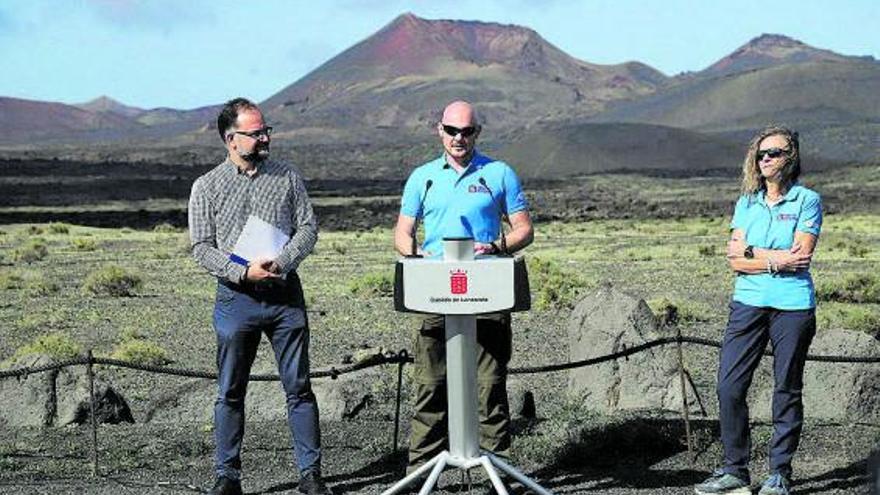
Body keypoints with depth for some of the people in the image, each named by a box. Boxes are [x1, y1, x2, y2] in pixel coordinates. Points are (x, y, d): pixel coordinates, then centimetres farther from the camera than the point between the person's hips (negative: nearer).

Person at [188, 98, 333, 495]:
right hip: (236, 298, -1)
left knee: (299, 387, 3)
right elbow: (202, 248, -2)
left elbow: (308, 228, 4)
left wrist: (281, 262, -14)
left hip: (285, 294, 1)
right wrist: (244, 272, -16)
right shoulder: (207, 187, 3)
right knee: (230, 392, 5)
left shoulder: (287, 178, 7)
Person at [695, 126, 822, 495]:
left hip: (792, 305, -4)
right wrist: (776, 260, -10)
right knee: (729, 386, -3)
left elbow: (801, 257, -11)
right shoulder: (746, 203, 12)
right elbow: (735, 261, 3)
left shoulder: (807, 201, -1)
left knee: (787, 390, 3)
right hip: (749, 302, 4)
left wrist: (752, 250, -8)